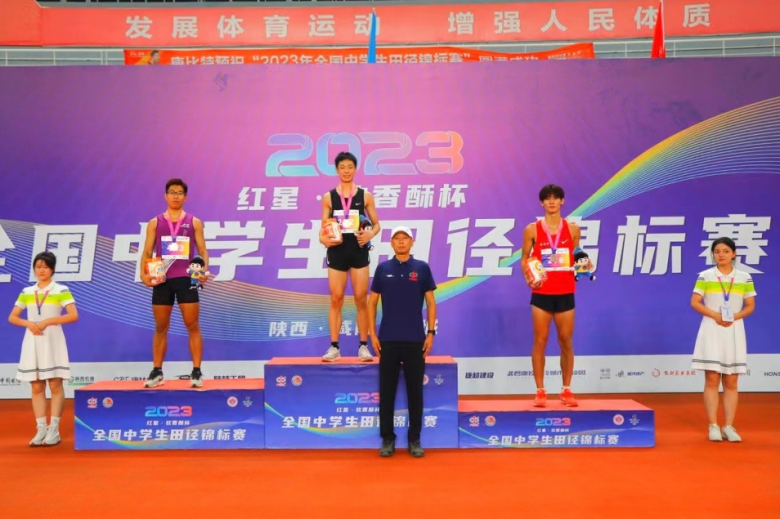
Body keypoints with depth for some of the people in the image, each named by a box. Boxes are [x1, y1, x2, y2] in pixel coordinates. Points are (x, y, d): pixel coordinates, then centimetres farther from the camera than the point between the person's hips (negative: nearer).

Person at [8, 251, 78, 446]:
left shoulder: (61, 291, -2)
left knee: (55, 385, -3)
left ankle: (54, 430, 1)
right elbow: (12, 317, 11)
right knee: (37, 387, 5)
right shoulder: (26, 292, 10)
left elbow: (73, 315, -11)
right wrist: (29, 323, -9)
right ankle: (41, 429, 9)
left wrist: (47, 321, -17)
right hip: (32, 342, 4)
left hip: (52, 341, -4)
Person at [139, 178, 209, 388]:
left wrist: (204, 270, -14)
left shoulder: (194, 222, 7)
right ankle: (157, 372, 16)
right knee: (160, 327, 7)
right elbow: (147, 251, 8)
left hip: (186, 279, -1)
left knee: (192, 326, -2)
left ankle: (196, 372, 3)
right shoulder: (155, 223, 10)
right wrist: (144, 273, -8)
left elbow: (202, 250, 4)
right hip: (162, 280, 2)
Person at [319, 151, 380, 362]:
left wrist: (370, 234, -15)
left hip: (359, 252, 0)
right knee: (336, 300, 2)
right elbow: (324, 227, 7)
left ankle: (363, 346, 10)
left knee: (361, 300, 3)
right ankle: (334, 347, 8)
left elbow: (376, 224, 6)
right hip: (336, 252, 1)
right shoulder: (328, 197, 4)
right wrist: (323, 238, -14)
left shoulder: (365, 196, 3)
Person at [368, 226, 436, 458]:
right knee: (386, 392, 5)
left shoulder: (422, 268, 3)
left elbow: (431, 302, 4)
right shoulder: (382, 269, 5)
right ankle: (387, 438, 15)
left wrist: (431, 332, -3)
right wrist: (373, 334, 0)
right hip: (388, 340, 1)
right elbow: (372, 302, 7)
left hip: (415, 340, 0)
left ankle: (414, 439, 16)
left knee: (415, 391, 5)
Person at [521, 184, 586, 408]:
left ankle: (567, 390, 18)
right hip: (541, 293, -1)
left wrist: (584, 266, -6)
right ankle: (540, 391, 10)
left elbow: (576, 257, 15)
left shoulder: (573, 229, 6)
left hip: (565, 293, 2)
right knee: (540, 341, 1)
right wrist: (529, 278, -12)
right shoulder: (532, 229, 1)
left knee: (566, 341, 6)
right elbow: (525, 259, 5)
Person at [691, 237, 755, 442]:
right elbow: (695, 302, -2)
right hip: (711, 330, -2)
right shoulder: (705, 276, 0)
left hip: (734, 331, 2)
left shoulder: (745, 278, 6)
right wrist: (715, 315, -15)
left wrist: (735, 316, -12)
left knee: (731, 382, 4)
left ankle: (729, 427, 10)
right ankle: (713, 426, 1)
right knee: (712, 380, -3)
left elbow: (750, 306, 7)